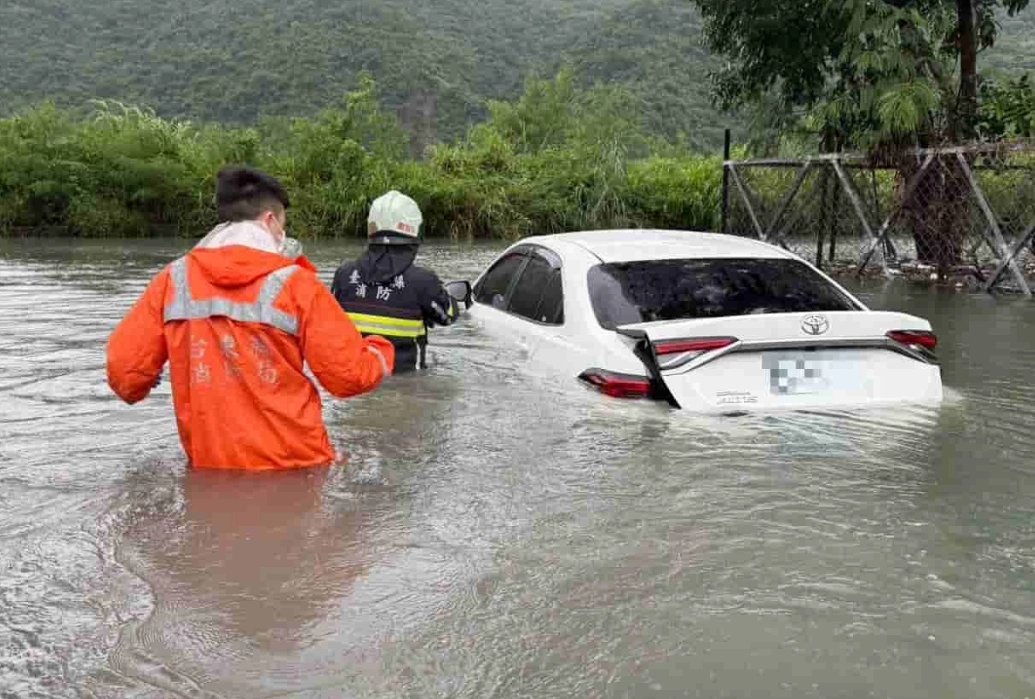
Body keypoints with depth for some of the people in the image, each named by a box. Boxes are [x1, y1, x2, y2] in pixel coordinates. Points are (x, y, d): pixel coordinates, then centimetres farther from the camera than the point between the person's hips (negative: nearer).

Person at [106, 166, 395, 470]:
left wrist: (135, 390, 23)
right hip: (293, 465, -2)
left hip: (209, 465, 3)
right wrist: (380, 353, 14)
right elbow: (351, 374, -9)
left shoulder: (174, 280, -2)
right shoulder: (294, 284, -9)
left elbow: (124, 368, -1)